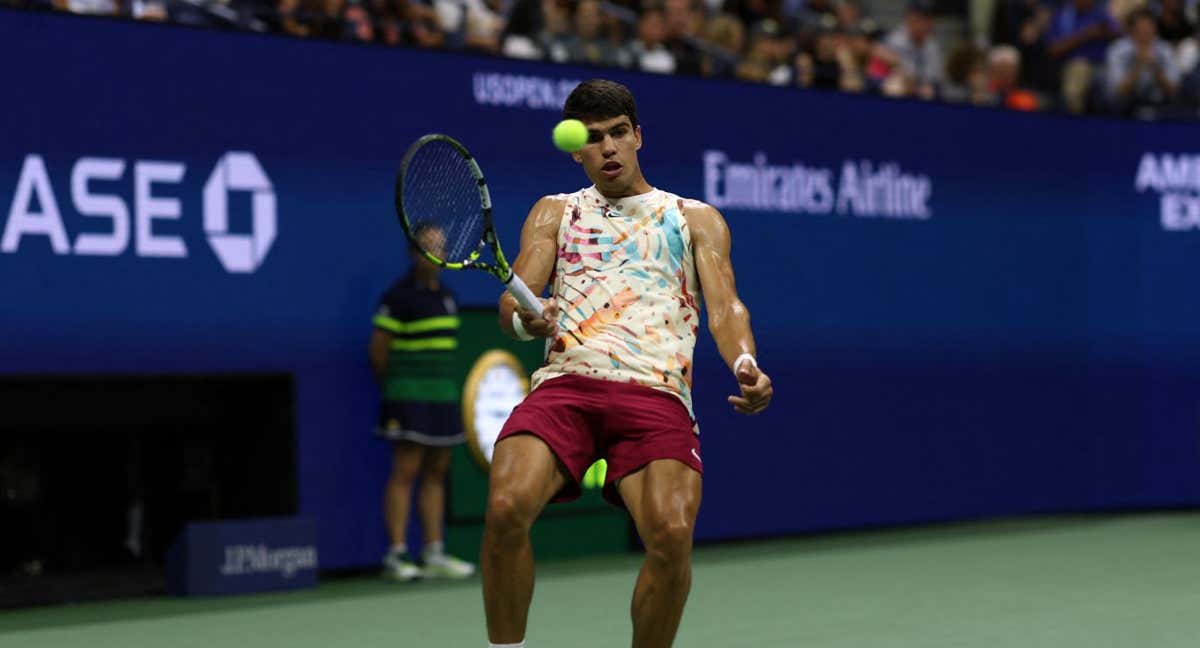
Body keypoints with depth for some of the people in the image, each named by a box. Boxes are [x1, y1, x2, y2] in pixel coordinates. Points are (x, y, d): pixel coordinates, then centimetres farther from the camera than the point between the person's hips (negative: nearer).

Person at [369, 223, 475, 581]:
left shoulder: (447, 296, 14)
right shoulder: (398, 296, -8)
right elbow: (378, 350, -7)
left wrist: (447, 384, 15)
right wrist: (392, 387, 2)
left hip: (443, 395, 7)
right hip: (409, 398, -7)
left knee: (436, 474, 7)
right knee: (405, 472, -8)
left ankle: (435, 554, 11)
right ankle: (396, 555, -7)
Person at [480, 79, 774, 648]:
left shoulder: (696, 220, 23)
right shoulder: (555, 213, 25)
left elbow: (726, 307, 10)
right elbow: (513, 302, 13)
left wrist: (746, 364, -13)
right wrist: (526, 319, -14)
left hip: (656, 393, -1)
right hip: (566, 383, 1)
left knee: (672, 533, -27)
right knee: (506, 507, -28)